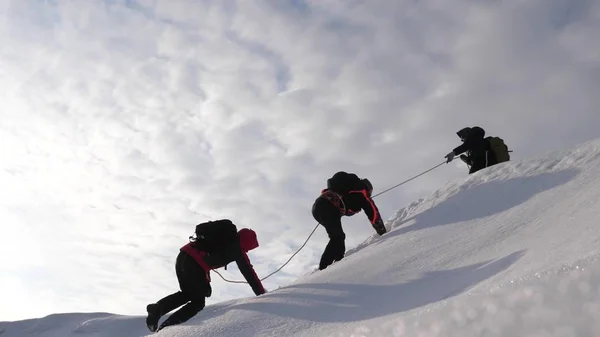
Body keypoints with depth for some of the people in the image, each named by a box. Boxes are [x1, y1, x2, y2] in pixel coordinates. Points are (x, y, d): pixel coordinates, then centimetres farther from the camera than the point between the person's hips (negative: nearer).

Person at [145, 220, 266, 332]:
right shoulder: (237, 247, 6)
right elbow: (249, 273, 7)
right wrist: (261, 293, 16)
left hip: (183, 255, 7)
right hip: (195, 265, -7)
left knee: (187, 294, 26)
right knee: (198, 302, 12)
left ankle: (157, 308, 7)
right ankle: (168, 326, -2)